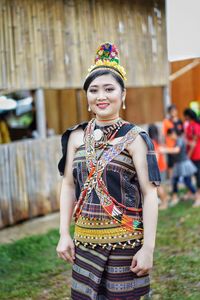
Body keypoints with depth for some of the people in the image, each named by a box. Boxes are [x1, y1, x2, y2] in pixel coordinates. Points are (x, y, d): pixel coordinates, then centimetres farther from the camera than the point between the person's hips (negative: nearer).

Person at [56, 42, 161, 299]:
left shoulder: (134, 137, -7)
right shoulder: (76, 136, 5)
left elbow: (149, 193, -9)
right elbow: (68, 185, 8)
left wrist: (148, 248, -13)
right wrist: (64, 234, 2)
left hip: (125, 241, -3)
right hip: (85, 240, 4)